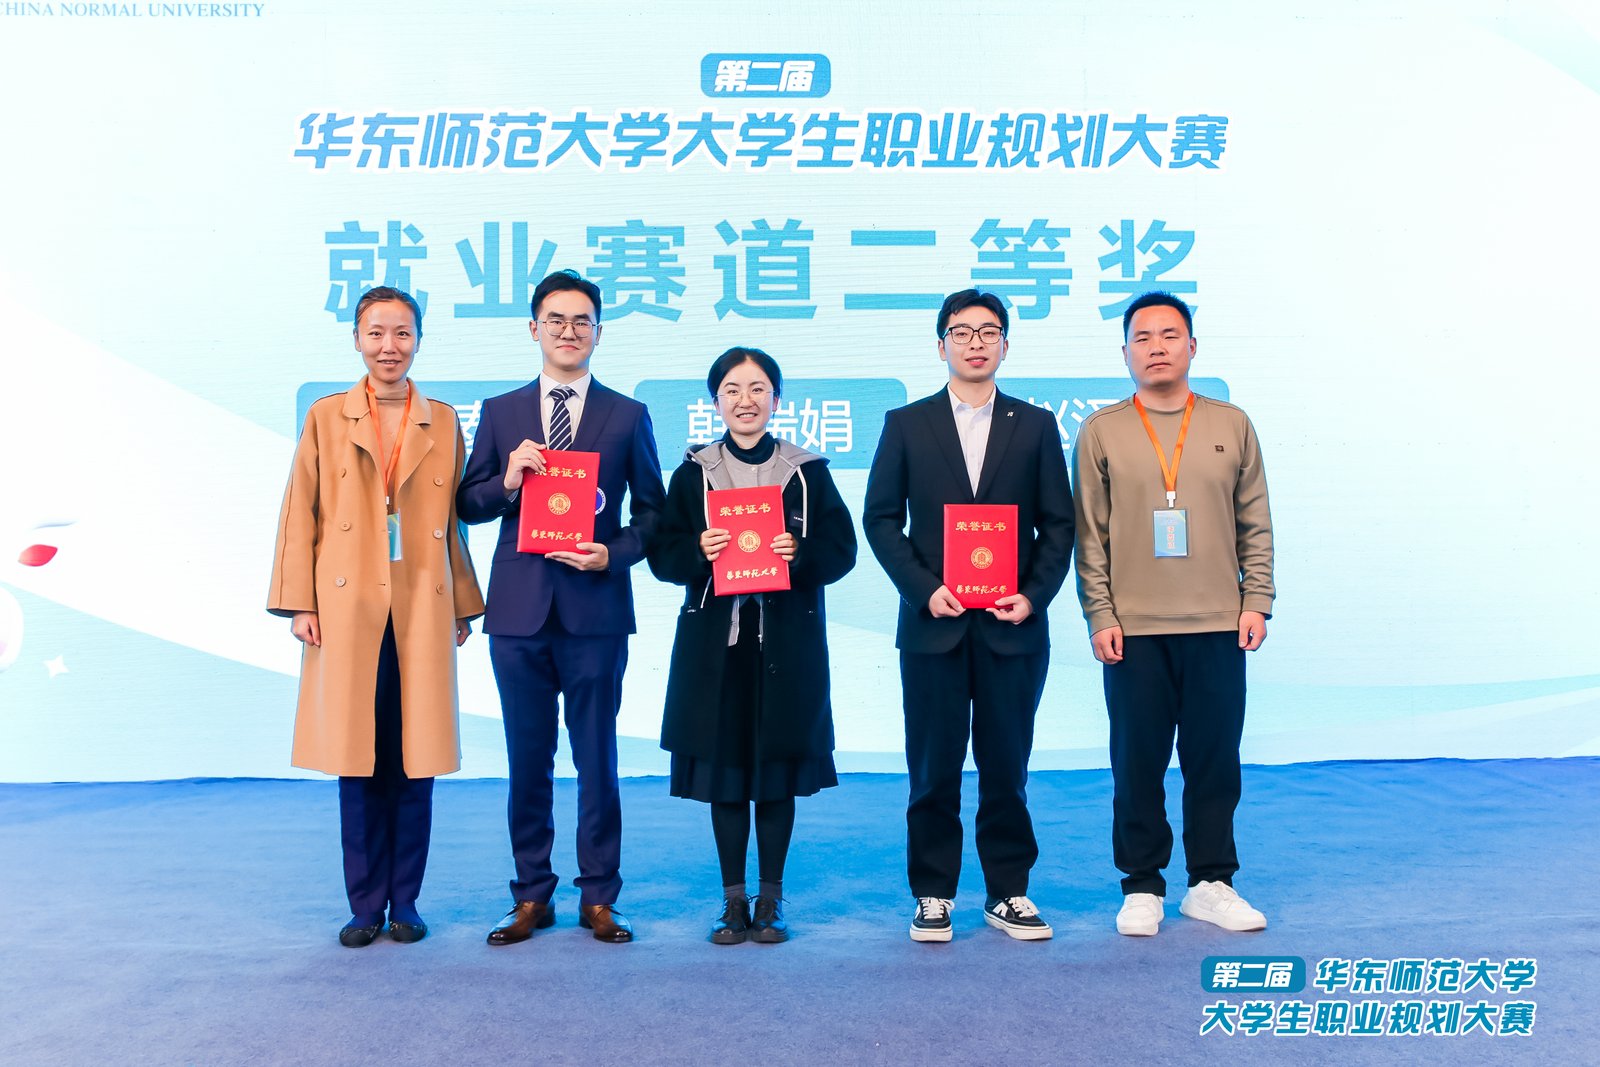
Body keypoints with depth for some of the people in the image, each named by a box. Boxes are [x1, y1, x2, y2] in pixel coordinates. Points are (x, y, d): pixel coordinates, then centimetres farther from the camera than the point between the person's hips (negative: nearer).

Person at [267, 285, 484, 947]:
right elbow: (300, 516, 5)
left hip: (422, 612, 1)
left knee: (415, 762, 4)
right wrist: (299, 605, -3)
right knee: (357, 764, 3)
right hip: (347, 611, -1)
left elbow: (454, 520, 10)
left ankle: (405, 903, 16)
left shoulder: (443, 423, 10)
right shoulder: (325, 418, 7)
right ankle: (365, 905, 16)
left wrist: (463, 606, 7)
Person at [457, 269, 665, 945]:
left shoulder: (627, 416, 6)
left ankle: (598, 898, 17)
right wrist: (507, 482, -11)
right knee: (527, 760, 10)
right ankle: (531, 897, 22)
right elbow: (468, 506, 8)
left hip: (595, 609, -1)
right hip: (520, 610, 2)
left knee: (596, 758, 5)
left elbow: (651, 509, 7)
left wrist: (615, 553, -10)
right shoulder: (500, 412, 9)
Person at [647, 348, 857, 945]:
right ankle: (733, 899, 18)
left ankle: (772, 898, 18)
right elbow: (663, 555, 3)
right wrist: (699, 550, -16)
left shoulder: (808, 472, 6)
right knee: (723, 764, 5)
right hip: (715, 640, 1)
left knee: (779, 767, 4)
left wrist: (799, 554, -17)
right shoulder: (693, 473, 7)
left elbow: (841, 549, 2)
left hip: (788, 641, 0)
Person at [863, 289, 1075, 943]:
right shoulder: (906, 424, 6)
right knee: (933, 768, 5)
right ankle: (933, 895, 17)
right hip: (933, 624, 0)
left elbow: (1058, 524, 7)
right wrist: (924, 590, -8)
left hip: (1013, 626, 1)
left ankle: (1008, 893, 21)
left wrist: (1034, 595, -7)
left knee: (1006, 765, 7)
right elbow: (881, 519, 3)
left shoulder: (1035, 426, 9)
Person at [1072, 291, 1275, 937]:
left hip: (1218, 625, 2)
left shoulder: (1231, 425, 9)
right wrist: (1099, 616, -5)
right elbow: (1090, 536, 1)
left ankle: (1211, 883, 21)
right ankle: (1142, 888, 17)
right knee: (1137, 762, 4)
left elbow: (1255, 525, 10)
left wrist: (1256, 601, 2)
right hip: (1133, 628, -1)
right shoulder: (1101, 432, 4)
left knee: (1215, 760, 7)